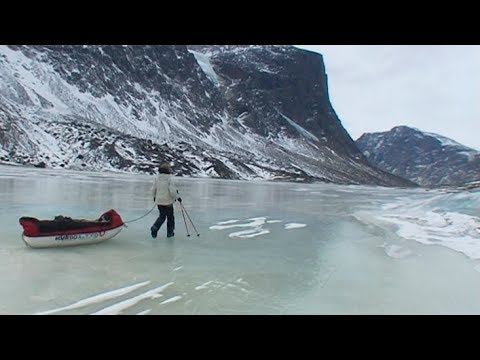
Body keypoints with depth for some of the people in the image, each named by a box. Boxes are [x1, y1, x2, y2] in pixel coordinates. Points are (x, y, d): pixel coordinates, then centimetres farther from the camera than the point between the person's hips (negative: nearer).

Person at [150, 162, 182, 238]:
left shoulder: (157, 178, 1)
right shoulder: (170, 178, -16)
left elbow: (153, 189, 6)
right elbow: (172, 191, -19)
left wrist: (154, 197, 24)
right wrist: (177, 197, -3)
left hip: (159, 201, 5)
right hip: (168, 201, -5)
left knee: (162, 216, 19)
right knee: (170, 217, 12)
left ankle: (154, 228, 1)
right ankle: (170, 232, 19)